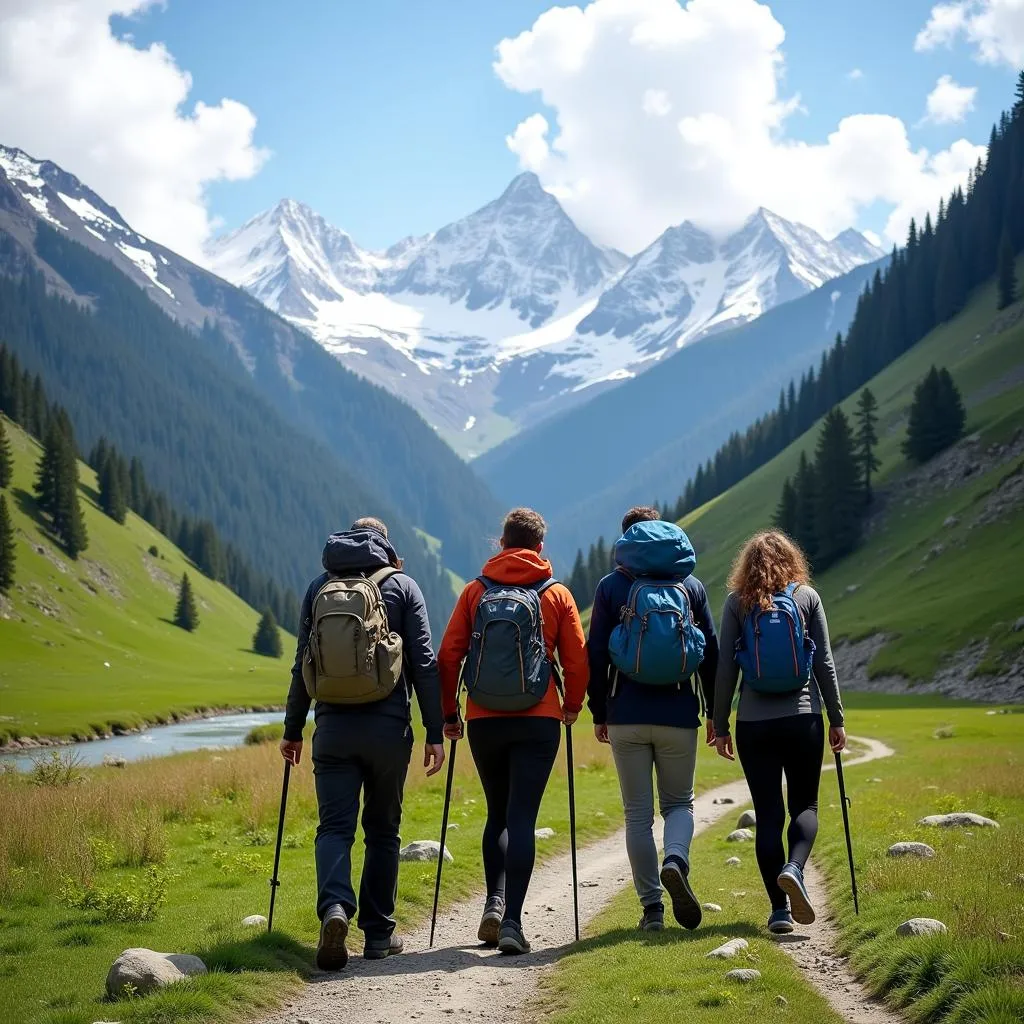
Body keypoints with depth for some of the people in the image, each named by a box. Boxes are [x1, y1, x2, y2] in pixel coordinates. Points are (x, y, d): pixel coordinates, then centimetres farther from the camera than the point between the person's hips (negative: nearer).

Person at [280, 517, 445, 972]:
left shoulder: (319, 586, 9)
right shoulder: (403, 586, 4)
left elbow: (303, 664, 8)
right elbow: (424, 664, -2)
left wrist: (293, 729, 15)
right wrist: (434, 733, 1)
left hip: (333, 726, 1)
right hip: (388, 726, -1)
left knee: (335, 826, 0)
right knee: (383, 829, 11)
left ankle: (335, 908, -26)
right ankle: (378, 933, 14)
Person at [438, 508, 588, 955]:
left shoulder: (476, 591, 5)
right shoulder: (557, 594, 3)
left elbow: (448, 655, 0)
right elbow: (576, 658, 1)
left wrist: (449, 713, 10)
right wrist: (573, 705, 18)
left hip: (483, 721, 2)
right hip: (538, 721, -2)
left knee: (497, 813, 18)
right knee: (522, 817, -2)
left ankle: (495, 902, 4)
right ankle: (512, 920, -10)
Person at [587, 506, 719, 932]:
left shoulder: (612, 587, 3)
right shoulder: (691, 586, 8)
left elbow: (596, 654, 1)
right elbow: (712, 653, 8)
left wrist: (599, 713, 9)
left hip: (627, 716, -1)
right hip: (678, 714, 1)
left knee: (637, 813, 5)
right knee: (679, 802, 14)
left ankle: (651, 907, 3)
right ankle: (676, 859, -17)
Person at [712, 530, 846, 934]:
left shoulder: (737, 602, 1)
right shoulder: (807, 596, 2)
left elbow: (725, 668, 0)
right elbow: (824, 662, 2)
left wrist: (720, 725, 7)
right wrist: (837, 719, 9)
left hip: (753, 723, 0)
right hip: (803, 718, 0)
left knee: (767, 813, 5)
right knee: (805, 804, 11)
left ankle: (779, 909, 3)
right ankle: (794, 868, -18)